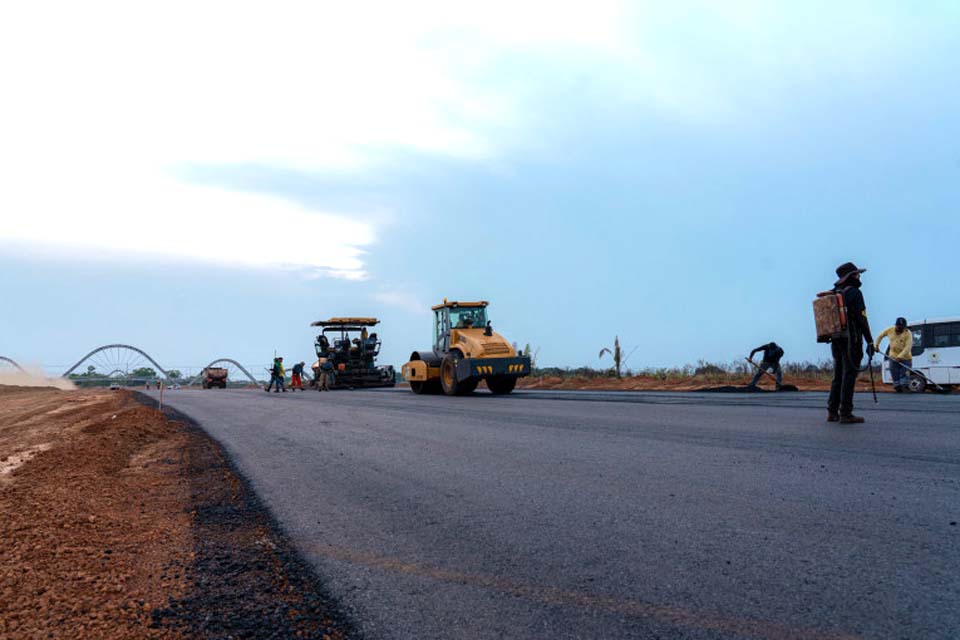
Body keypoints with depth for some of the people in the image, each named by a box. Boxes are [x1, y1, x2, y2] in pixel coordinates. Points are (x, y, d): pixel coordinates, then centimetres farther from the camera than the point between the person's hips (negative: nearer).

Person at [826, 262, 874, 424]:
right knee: (849, 376, -6)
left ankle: (832, 412, 9)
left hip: (836, 341, 7)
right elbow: (862, 318, -15)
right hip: (852, 340, -7)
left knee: (838, 377, 11)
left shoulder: (833, 294, 15)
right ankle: (846, 414, -6)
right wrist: (870, 342, -11)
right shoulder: (854, 293, -9)